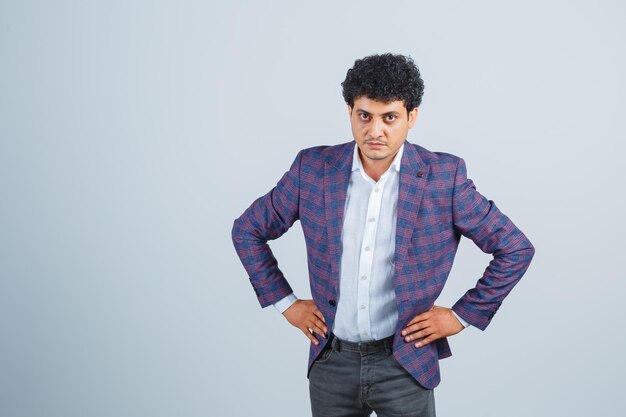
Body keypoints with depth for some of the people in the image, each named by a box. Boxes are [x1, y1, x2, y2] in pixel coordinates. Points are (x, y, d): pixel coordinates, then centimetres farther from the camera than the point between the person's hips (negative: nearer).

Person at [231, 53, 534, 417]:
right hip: (331, 362, 2)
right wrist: (285, 302, 4)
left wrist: (462, 315, -3)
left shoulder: (443, 176, -10)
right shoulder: (313, 168, -5)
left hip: (405, 363, -2)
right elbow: (248, 231, 8)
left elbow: (516, 249, -2)